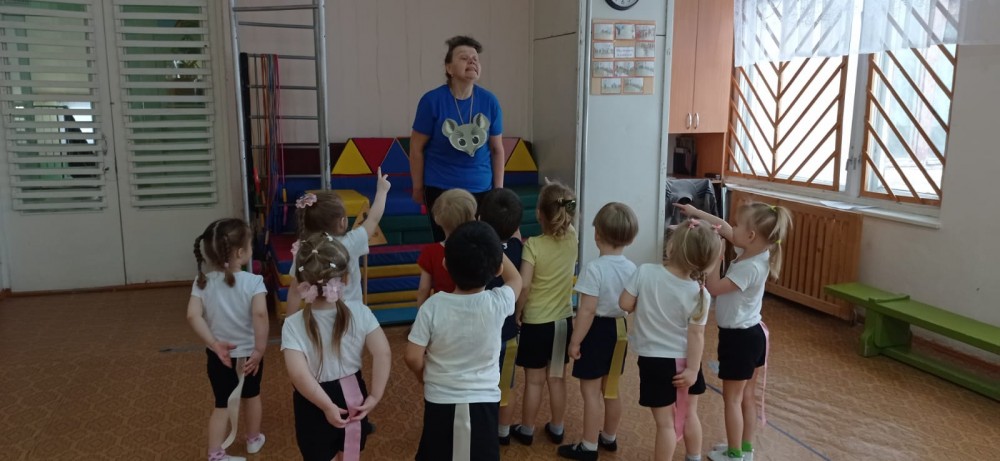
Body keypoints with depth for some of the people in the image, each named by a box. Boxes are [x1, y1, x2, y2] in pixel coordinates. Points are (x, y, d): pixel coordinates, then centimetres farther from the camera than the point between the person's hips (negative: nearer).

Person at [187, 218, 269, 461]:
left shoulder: (203, 282, -8)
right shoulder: (253, 281, -20)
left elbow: (193, 315, -16)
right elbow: (260, 314, -31)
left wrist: (215, 344, -15)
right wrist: (260, 350, -24)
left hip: (219, 356, 2)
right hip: (248, 354, -2)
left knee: (222, 405, 15)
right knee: (251, 396, 23)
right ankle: (254, 440, 43)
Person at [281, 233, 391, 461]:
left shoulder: (293, 325, -20)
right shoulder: (360, 312, -15)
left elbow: (299, 375, -29)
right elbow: (383, 354, -18)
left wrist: (326, 406, -22)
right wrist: (375, 396, -12)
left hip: (314, 407, -2)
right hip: (352, 398, 2)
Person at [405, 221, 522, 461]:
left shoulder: (433, 306, -19)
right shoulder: (498, 303, -17)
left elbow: (413, 357, -13)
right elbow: (515, 279, 7)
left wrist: (423, 374, 8)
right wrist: (493, 249, 10)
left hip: (440, 400, 0)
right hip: (483, 400, 1)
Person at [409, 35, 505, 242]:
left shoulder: (490, 101, -4)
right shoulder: (432, 100, -12)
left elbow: (497, 149, 5)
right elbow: (417, 148, -4)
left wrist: (498, 190, 6)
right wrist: (418, 188, 1)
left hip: (481, 189, 3)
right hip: (440, 189, -3)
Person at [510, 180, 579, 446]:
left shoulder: (533, 245, -20)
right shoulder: (572, 239, -7)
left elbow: (524, 287, -21)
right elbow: (567, 220, 16)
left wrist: (516, 315, -6)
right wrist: (555, 192, 19)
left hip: (536, 323, -4)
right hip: (563, 320, 4)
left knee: (534, 381, 10)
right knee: (557, 378, 17)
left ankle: (526, 431, 26)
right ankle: (556, 429, 30)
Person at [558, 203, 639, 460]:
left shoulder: (594, 268, -23)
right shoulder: (632, 269, -1)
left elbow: (588, 310, -23)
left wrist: (575, 341, -15)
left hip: (597, 330, -7)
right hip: (619, 330, 7)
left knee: (590, 391, 5)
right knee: (611, 389, 20)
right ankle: (609, 438, 35)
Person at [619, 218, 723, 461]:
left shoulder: (645, 272, -18)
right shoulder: (700, 293, -16)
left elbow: (625, 304, -9)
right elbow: (696, 335, -13)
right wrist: (692, 369, -6)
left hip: (654, 362, -2)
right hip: (683, 362, 2)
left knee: (665, 423, 8)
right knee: (690, 415, 23)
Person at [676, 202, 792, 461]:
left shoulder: (751, 267, -28)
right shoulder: (750, 252, -2)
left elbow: (714, 288, -24)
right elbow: (724, 228, 10)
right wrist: (696, 212, 5)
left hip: (739, 337, -9)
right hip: (751, 334, 9)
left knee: (732, 398, 7)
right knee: (746, 395, 19)